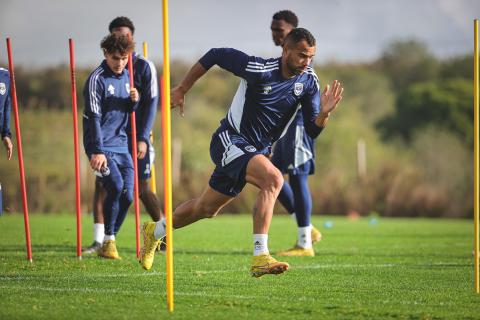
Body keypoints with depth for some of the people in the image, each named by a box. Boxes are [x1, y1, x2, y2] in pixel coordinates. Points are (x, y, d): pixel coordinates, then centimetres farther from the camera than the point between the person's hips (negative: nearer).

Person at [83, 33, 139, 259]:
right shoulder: (97, 79, -10)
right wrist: (97, 151, -24)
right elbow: (93, 116, -16)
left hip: (121, 145, 7)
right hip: (102, 146, -7)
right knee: (116, 186, -24)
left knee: (127, 195, -2)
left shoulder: (126, 76, 12)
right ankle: (108, 242, -12)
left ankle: (109, 243, 13)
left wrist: (134, 101, -2)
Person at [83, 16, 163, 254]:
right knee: (101, 183, -6)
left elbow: (151, 104, -7)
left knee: (141, 188, -2)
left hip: (135, 136, -4)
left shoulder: (144, 67, -3)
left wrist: (143, 138, -14)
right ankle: (99, 241, -4)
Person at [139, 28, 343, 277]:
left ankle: (155, 231, 43)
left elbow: (312, 130, -6)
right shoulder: (259, 69, -22)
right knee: (273, 179, -32)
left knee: (207, 209, 18)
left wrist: (324, 113, -28)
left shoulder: (308, 81, -6)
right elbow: (215, 55, -10)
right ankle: (259, 258, -33)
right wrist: (182, 90, -3)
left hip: (258, 151, 7)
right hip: (229, 140, -7)